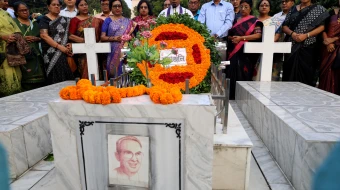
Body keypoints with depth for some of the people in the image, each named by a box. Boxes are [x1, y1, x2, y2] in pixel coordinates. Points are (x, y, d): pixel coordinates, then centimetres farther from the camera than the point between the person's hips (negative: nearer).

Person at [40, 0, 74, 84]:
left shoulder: (65, 20, 17)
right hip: (51, 54, -4)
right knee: (56, 78, -10)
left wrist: (69, 44, 0)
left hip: (64, 52, 4)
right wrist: (59, 46, -17)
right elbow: (44, 35, -9)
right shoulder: (45, 19, 3)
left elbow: (67, 34, 22)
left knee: (67, 78, -4)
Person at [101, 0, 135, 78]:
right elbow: (102, 37, 0)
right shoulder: (108, 20, 7)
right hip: (112, 52, -1)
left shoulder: (128, 21, 12)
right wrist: (114, 38, -16)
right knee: (113, 71, -6)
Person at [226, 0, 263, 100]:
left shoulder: (254, 21, 1)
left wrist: (241, 38, -18)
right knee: (232, 73, 1)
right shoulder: (236, 21, 18)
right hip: (233, 51, 5)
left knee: (242, 74, -8)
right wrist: (231, 38, -7)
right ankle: (232, 95, 8)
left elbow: (258, 35, -12)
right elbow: (229, 35, 18)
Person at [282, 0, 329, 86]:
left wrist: (306, 35, -15)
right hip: (291, 46, 2)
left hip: (308, 47, -2)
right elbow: (284, 26, 9)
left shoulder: (319, 9, 9)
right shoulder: (293, 9, 16)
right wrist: (292, 33, -10)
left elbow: (322, 27, 0)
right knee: (289, 72, -1)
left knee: (306, 73, -3)